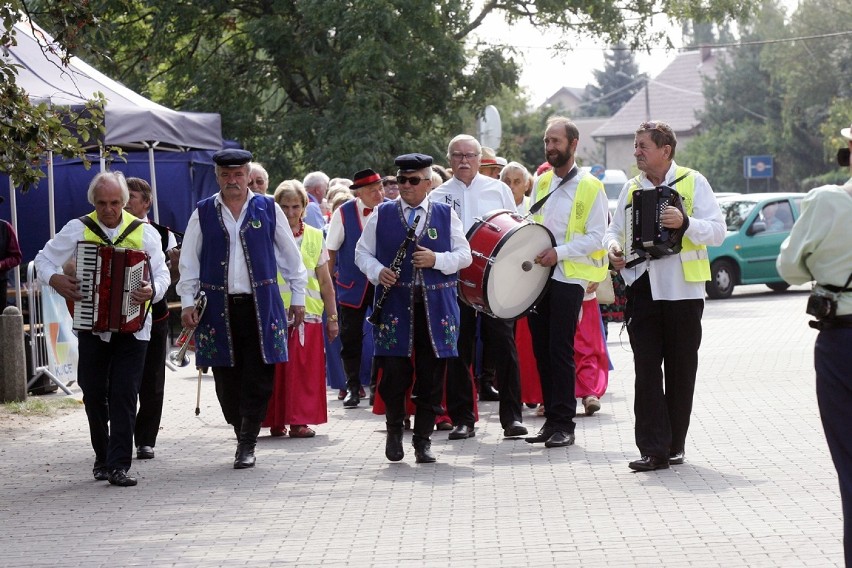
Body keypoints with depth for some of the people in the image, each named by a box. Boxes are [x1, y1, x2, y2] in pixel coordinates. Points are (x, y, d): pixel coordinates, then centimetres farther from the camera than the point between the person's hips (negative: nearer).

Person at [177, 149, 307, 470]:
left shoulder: (268, 209, 6)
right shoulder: (202, 214, 7)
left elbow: (290, 256, 12)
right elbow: (189, 262, 9)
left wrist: (298, 297, 10)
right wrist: (187, 302, 1)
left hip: (261, 305, -1)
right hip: (218, 307, 1)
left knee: (258, 377, -6)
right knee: (227, 379, 2)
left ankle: (247, 445, -2)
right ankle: (243, 438, 17)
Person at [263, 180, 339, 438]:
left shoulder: (314, 237, 10)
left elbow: (325, 282, 13)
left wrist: (332, 317, 12)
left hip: (307, 313, 1)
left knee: (304, 369, -2)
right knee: (275, 369, -1)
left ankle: (299, 421, 3)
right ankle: (275, 420, 8)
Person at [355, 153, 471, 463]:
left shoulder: (446, 215, 9)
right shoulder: (382, 214, 9)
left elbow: (465, 255, 6)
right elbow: (362, 252, 11)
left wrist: (437, 260, -12)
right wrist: (378, 272, -9)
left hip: (435, 307, 0)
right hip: (395, 305, 0)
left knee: (431, 376, 1)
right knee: (395, 371, -6)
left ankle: (423, 440, 11)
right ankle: (394, 430, 16)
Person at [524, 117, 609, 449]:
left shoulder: (590, 187, -4)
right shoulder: (541, 184, 15)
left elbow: (596, 237, -9)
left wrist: (559, 253, -19)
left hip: (568, 278, -6)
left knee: (560, 350, -8)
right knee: (542, 349, 6)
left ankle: (564, 424, -4)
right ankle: (551, 419, 13)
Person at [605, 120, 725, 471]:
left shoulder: (692, 182, 1)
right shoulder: (632, 188, 14)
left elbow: (717, 231, -6)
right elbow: (616, 228, 21)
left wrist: (685, 223, -25)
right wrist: (613, 246, -3)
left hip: (682, 289, -3)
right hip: (641, 288, 3)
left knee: (680, 370, 4)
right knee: (646, 369, -5)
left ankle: (674, 445, 14)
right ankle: (653, 449, -8)